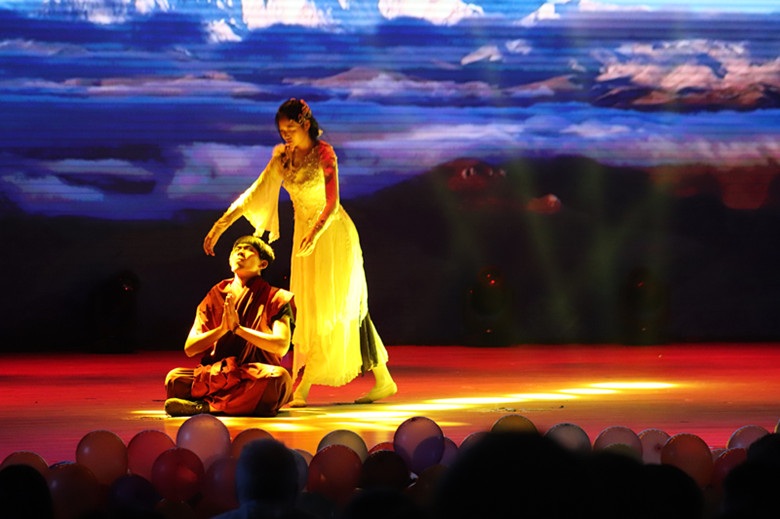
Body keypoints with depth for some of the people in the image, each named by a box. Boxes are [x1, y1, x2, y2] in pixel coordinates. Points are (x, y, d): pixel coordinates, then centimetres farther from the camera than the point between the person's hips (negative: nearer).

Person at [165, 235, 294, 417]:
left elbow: (282, 346, -9)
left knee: (280, 377, -38)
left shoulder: (276, 299, 8)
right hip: (216, 376, 2)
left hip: (256, 378, -1)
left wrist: (238, 327, -11)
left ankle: (205, 405, -32)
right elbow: (189, 348, 8)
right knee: (175, 379, -26)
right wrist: (222, 329, -8)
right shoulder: (216, 296, 16)